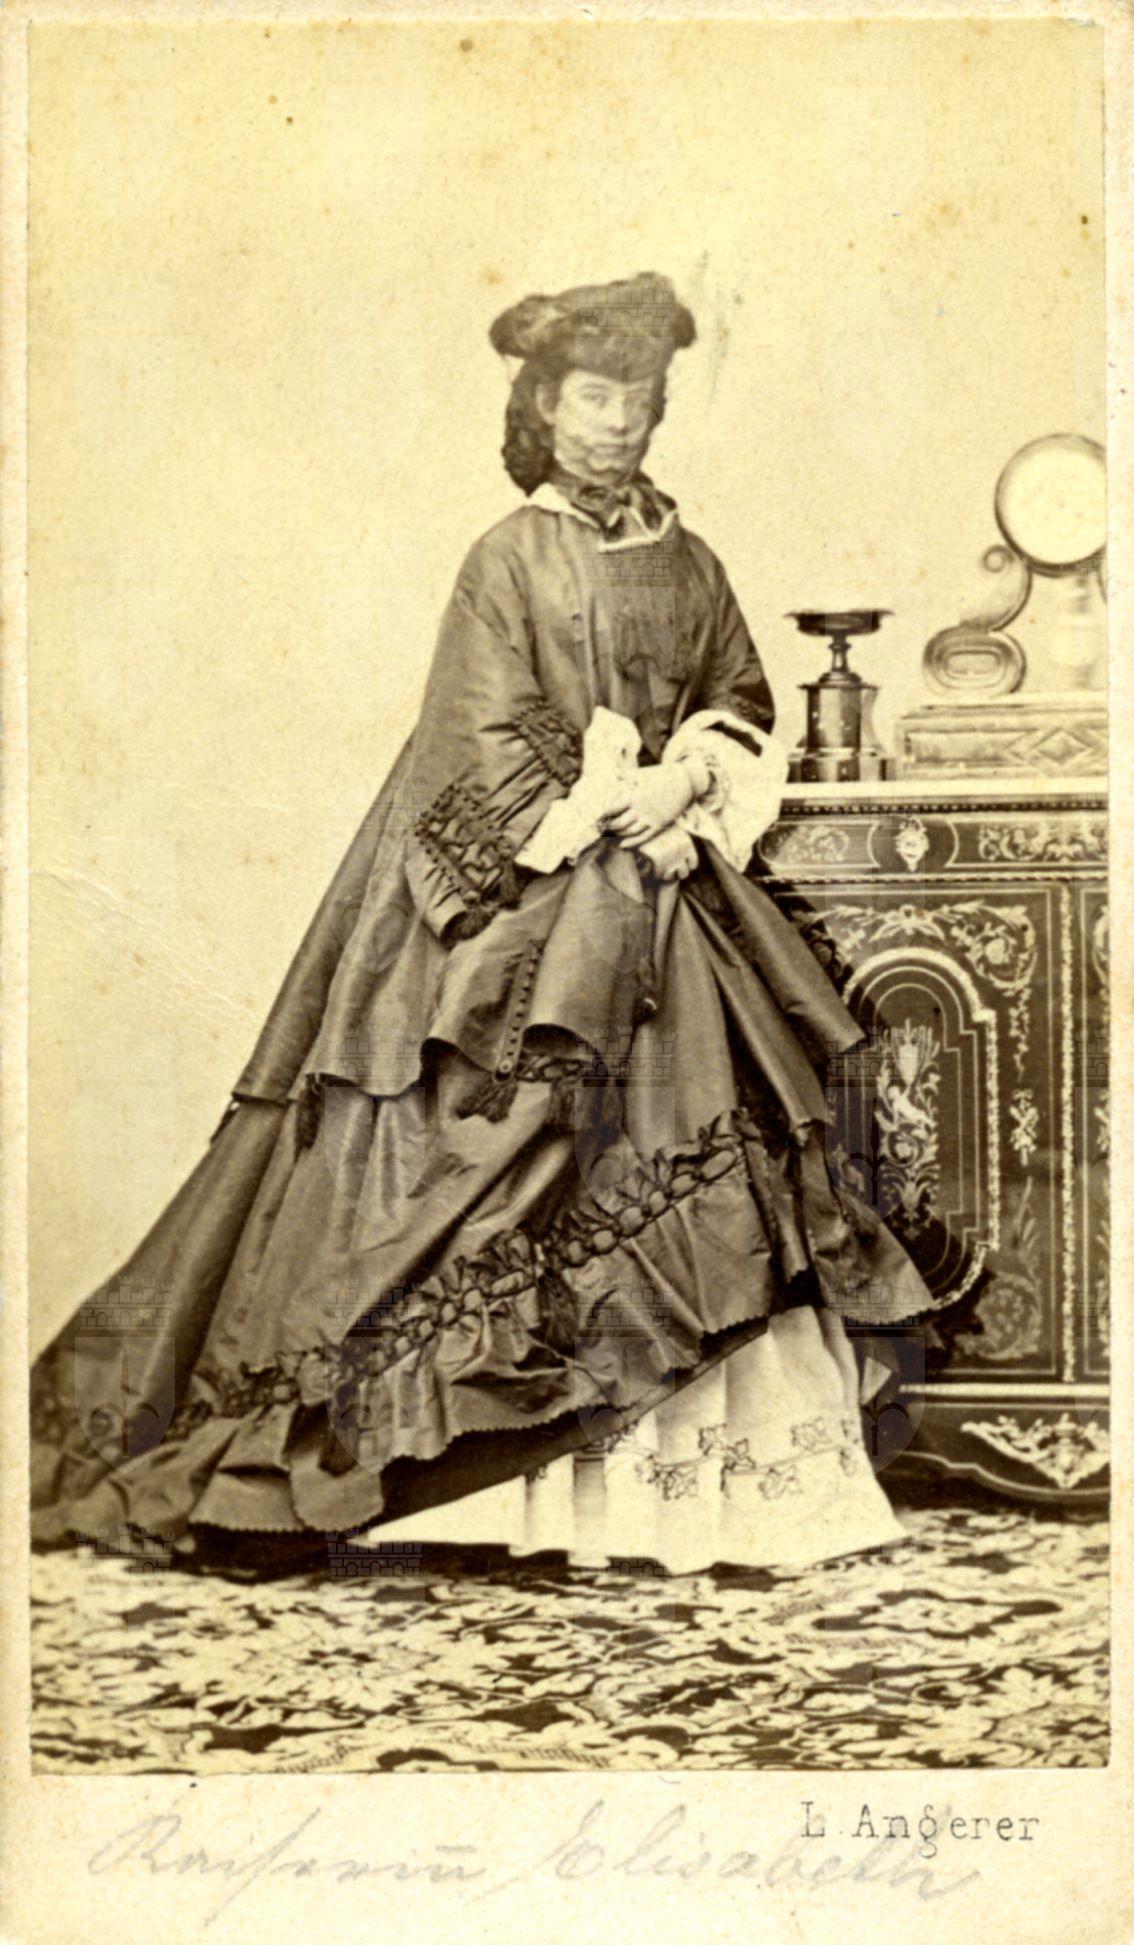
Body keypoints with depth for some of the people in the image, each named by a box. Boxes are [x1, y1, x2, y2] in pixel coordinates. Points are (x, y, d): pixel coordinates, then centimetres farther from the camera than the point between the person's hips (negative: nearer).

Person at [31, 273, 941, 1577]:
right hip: (529, 905, -5)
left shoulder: (687, 565, 11)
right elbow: (491, 742, -9)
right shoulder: (511, 559, -4)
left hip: (666, 907, 5)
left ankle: (693, 1476, 10)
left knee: (698, 1166, 2)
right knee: (520, 1163, -7)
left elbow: (745, 705, 15)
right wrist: (603, 826, -13)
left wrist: (686, 787, -3)